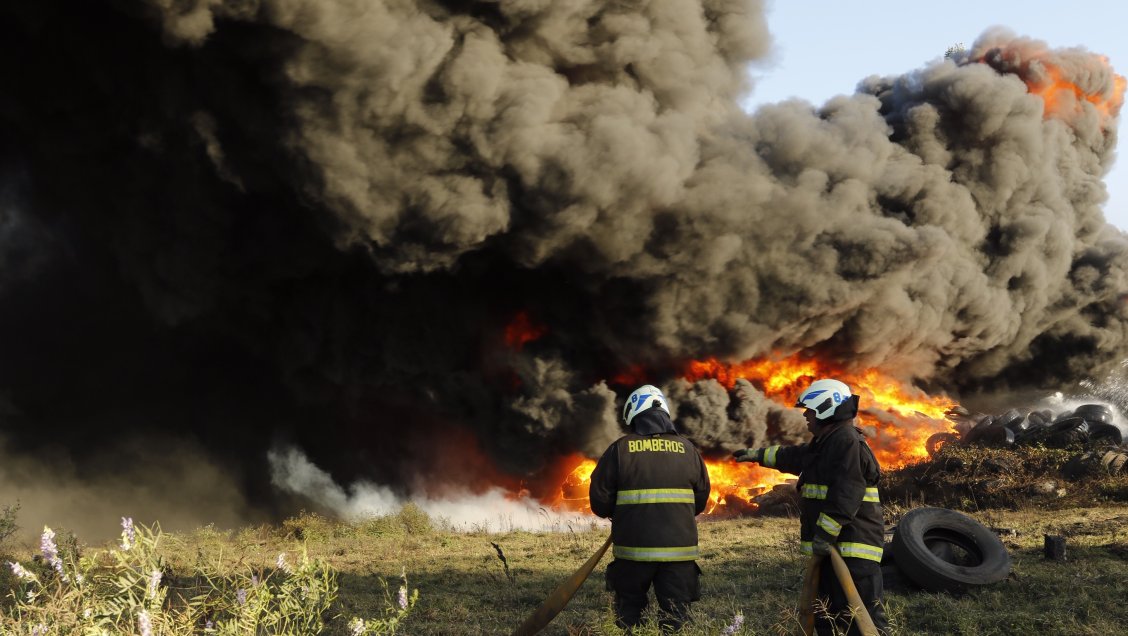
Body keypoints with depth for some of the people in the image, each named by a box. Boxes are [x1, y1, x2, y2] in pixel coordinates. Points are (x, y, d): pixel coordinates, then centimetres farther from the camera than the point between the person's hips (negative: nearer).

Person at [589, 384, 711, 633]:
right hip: (679, 549, 1)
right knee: (675, 614, 8)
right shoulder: (688, 449, 3)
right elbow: (700, 500, 10)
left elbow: (600, 502, -4)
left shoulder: (620, 449, -5)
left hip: (633, 548, -1)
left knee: (628, 612, 15)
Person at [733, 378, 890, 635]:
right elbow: (791, 456, 39)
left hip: (853, 549, -11)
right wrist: (758, 454, 47)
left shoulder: (847, 442, -16)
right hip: (831, 547, 11)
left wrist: (825, 533, -25)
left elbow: (846, 496, -25)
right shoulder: (825, 443, 19)